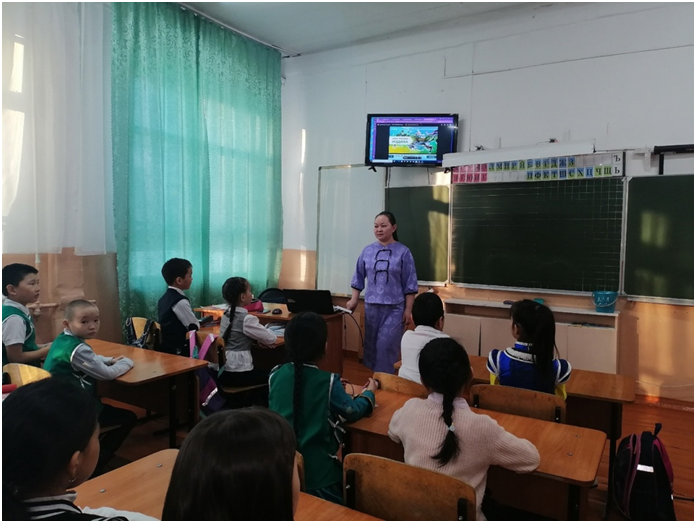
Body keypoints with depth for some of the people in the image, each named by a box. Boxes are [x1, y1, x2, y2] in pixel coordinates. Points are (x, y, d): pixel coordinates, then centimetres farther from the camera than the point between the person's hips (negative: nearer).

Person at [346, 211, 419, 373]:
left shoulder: (403, 252, -5)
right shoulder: (367, 251, 3)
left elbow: (410, 285, -4)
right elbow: (359, 278, 11)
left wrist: (408, 310, -6)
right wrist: (354, 300, 6)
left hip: (394, 308, -3)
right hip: (371, 306, 4)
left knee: (386, 345, -8)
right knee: (371, 346, 11)